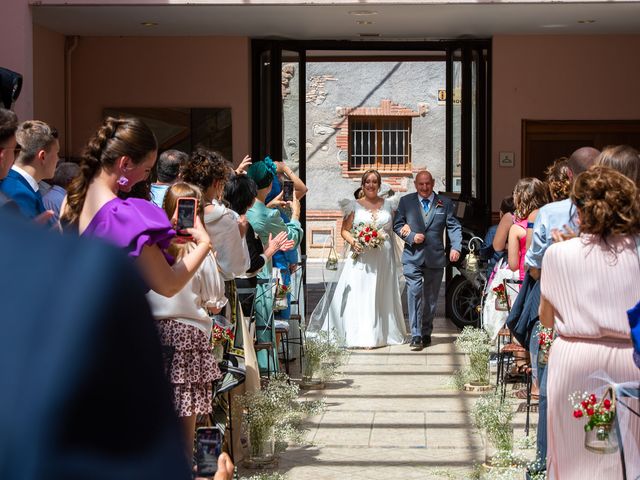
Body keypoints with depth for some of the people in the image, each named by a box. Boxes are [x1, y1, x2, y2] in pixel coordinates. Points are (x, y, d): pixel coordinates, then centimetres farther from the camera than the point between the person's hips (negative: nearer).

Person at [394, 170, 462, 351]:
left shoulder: (445, 203, 4)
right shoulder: (406, 202, 4)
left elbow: (454, 227, -1)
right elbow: (397, 225, 6)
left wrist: (456, 247, -16)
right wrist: (411, 237, -12)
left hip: (435, 257, 2)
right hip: (413, 256, -1)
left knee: (431, 298, 11)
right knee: (414, 293, -15)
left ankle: (426, 333, 26)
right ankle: (416, 336, -16)